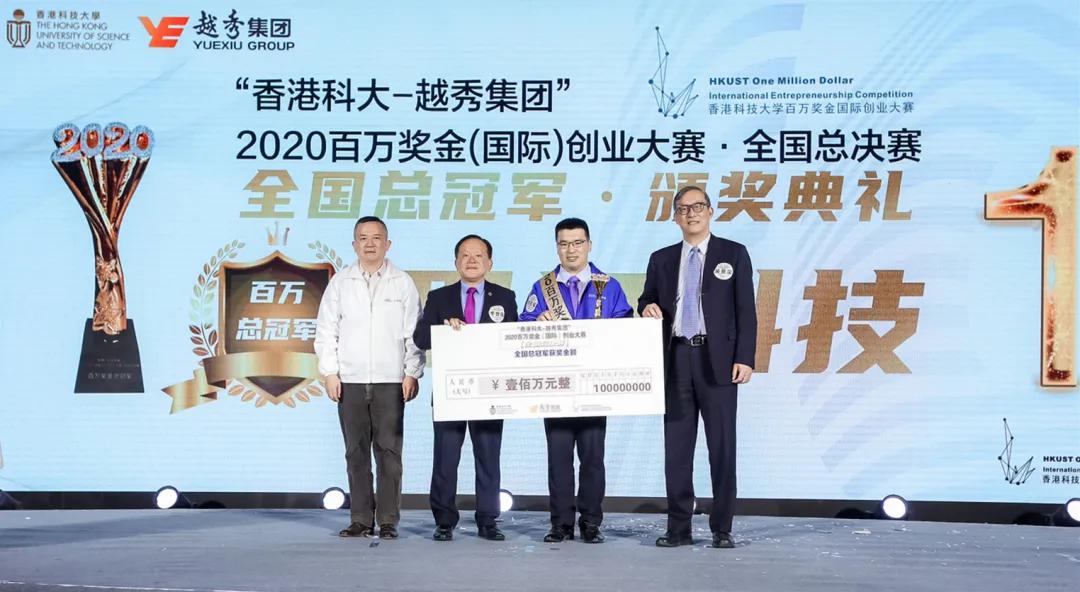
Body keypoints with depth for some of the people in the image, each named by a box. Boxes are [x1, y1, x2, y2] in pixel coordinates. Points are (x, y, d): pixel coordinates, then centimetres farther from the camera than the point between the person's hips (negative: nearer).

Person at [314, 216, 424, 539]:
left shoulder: (403, 284, 7)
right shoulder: (339, 283, 10)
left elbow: (413, 332, 4)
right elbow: (326, 331, 9)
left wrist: (412, 374, -2)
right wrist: (330, 372, 0)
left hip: (390, 381, -1)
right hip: (350, 381, 2)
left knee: (389, 451, -2)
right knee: (356, 452, 3)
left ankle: (388, 521, 3)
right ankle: (361, 520, 9)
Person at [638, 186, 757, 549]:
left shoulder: (733, 254, 5)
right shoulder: (661, 259, 14)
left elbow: (746, 311, 0)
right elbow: (647, 301, 20)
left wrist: (744, 358, -9)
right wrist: (648, 307, -4)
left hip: (718, 361, -3)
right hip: (675, 359, 3)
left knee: (722, 447, 0)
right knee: (676, 447, 4)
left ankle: (722, 529, 8)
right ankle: (678, 528, 11)